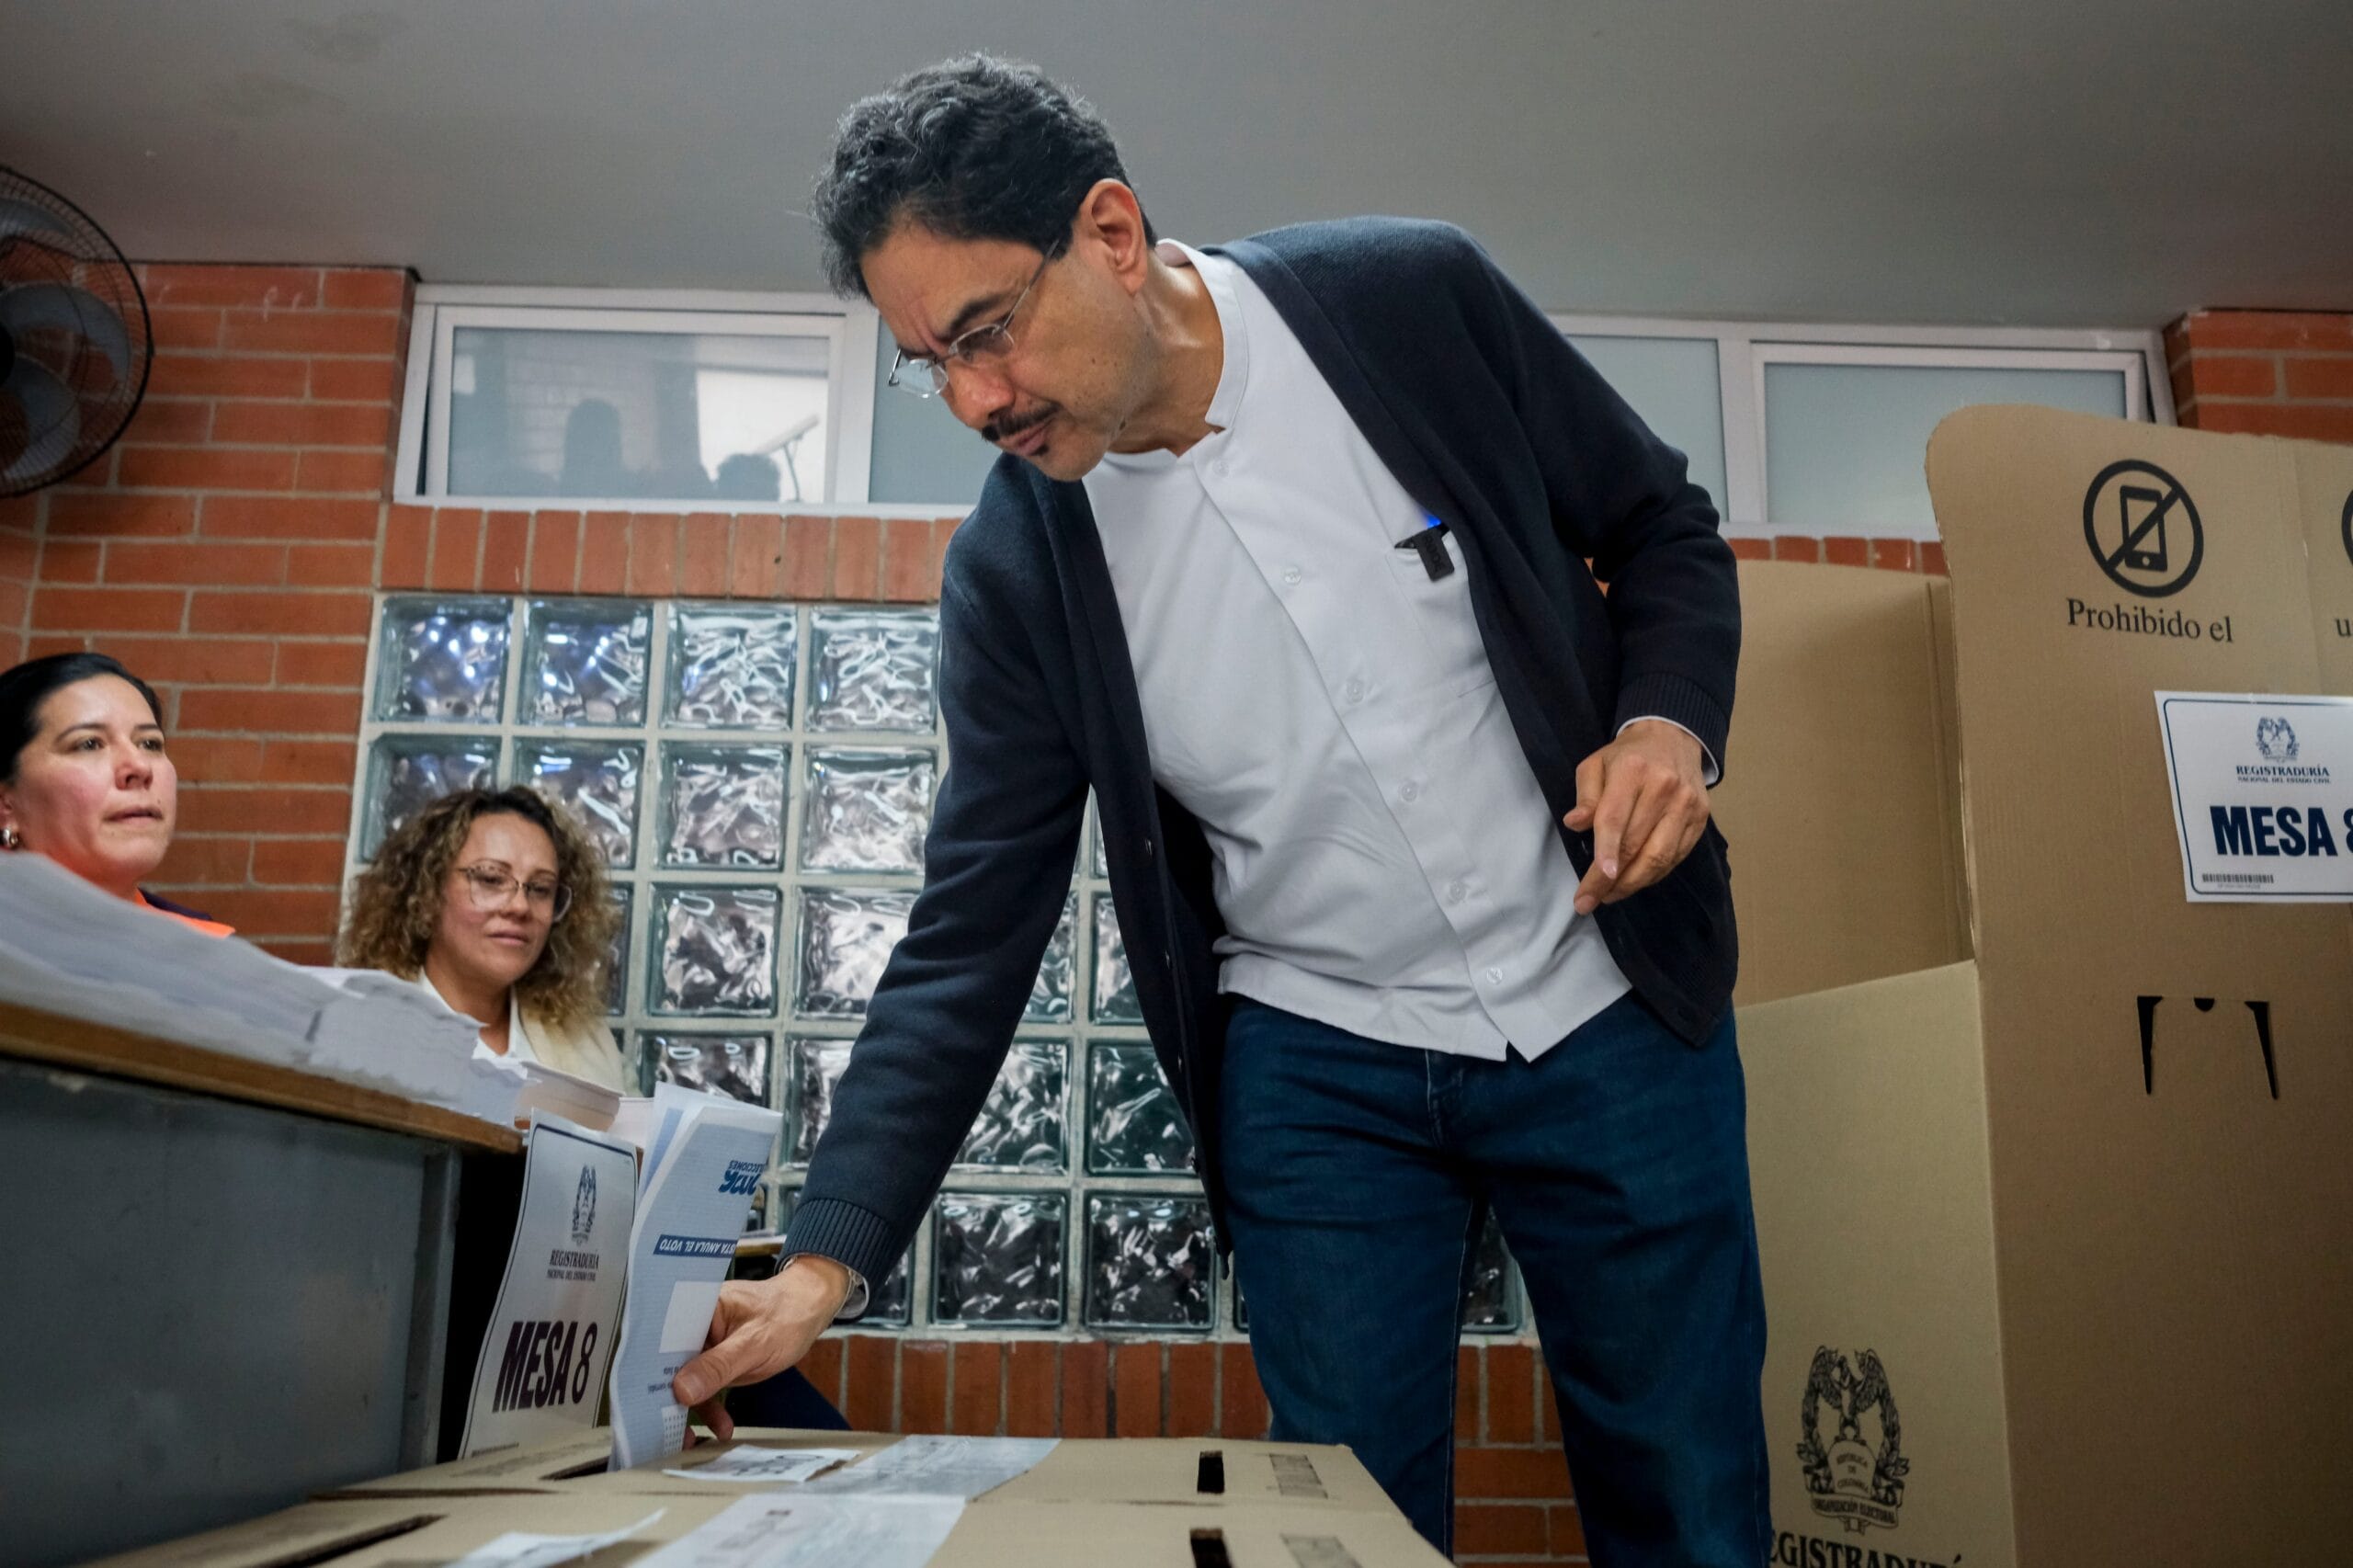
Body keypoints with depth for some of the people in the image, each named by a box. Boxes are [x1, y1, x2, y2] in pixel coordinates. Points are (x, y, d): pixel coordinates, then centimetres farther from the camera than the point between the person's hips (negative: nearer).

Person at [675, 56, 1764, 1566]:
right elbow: (973, 933, -6)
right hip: (1317, 1072, 1)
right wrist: (827, 1261, -13)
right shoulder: (1014, 566, -8)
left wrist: (1667, 723, -18)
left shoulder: (1412, 299, -10)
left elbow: (1663, 528, 2)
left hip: (1611, 1016, 0)